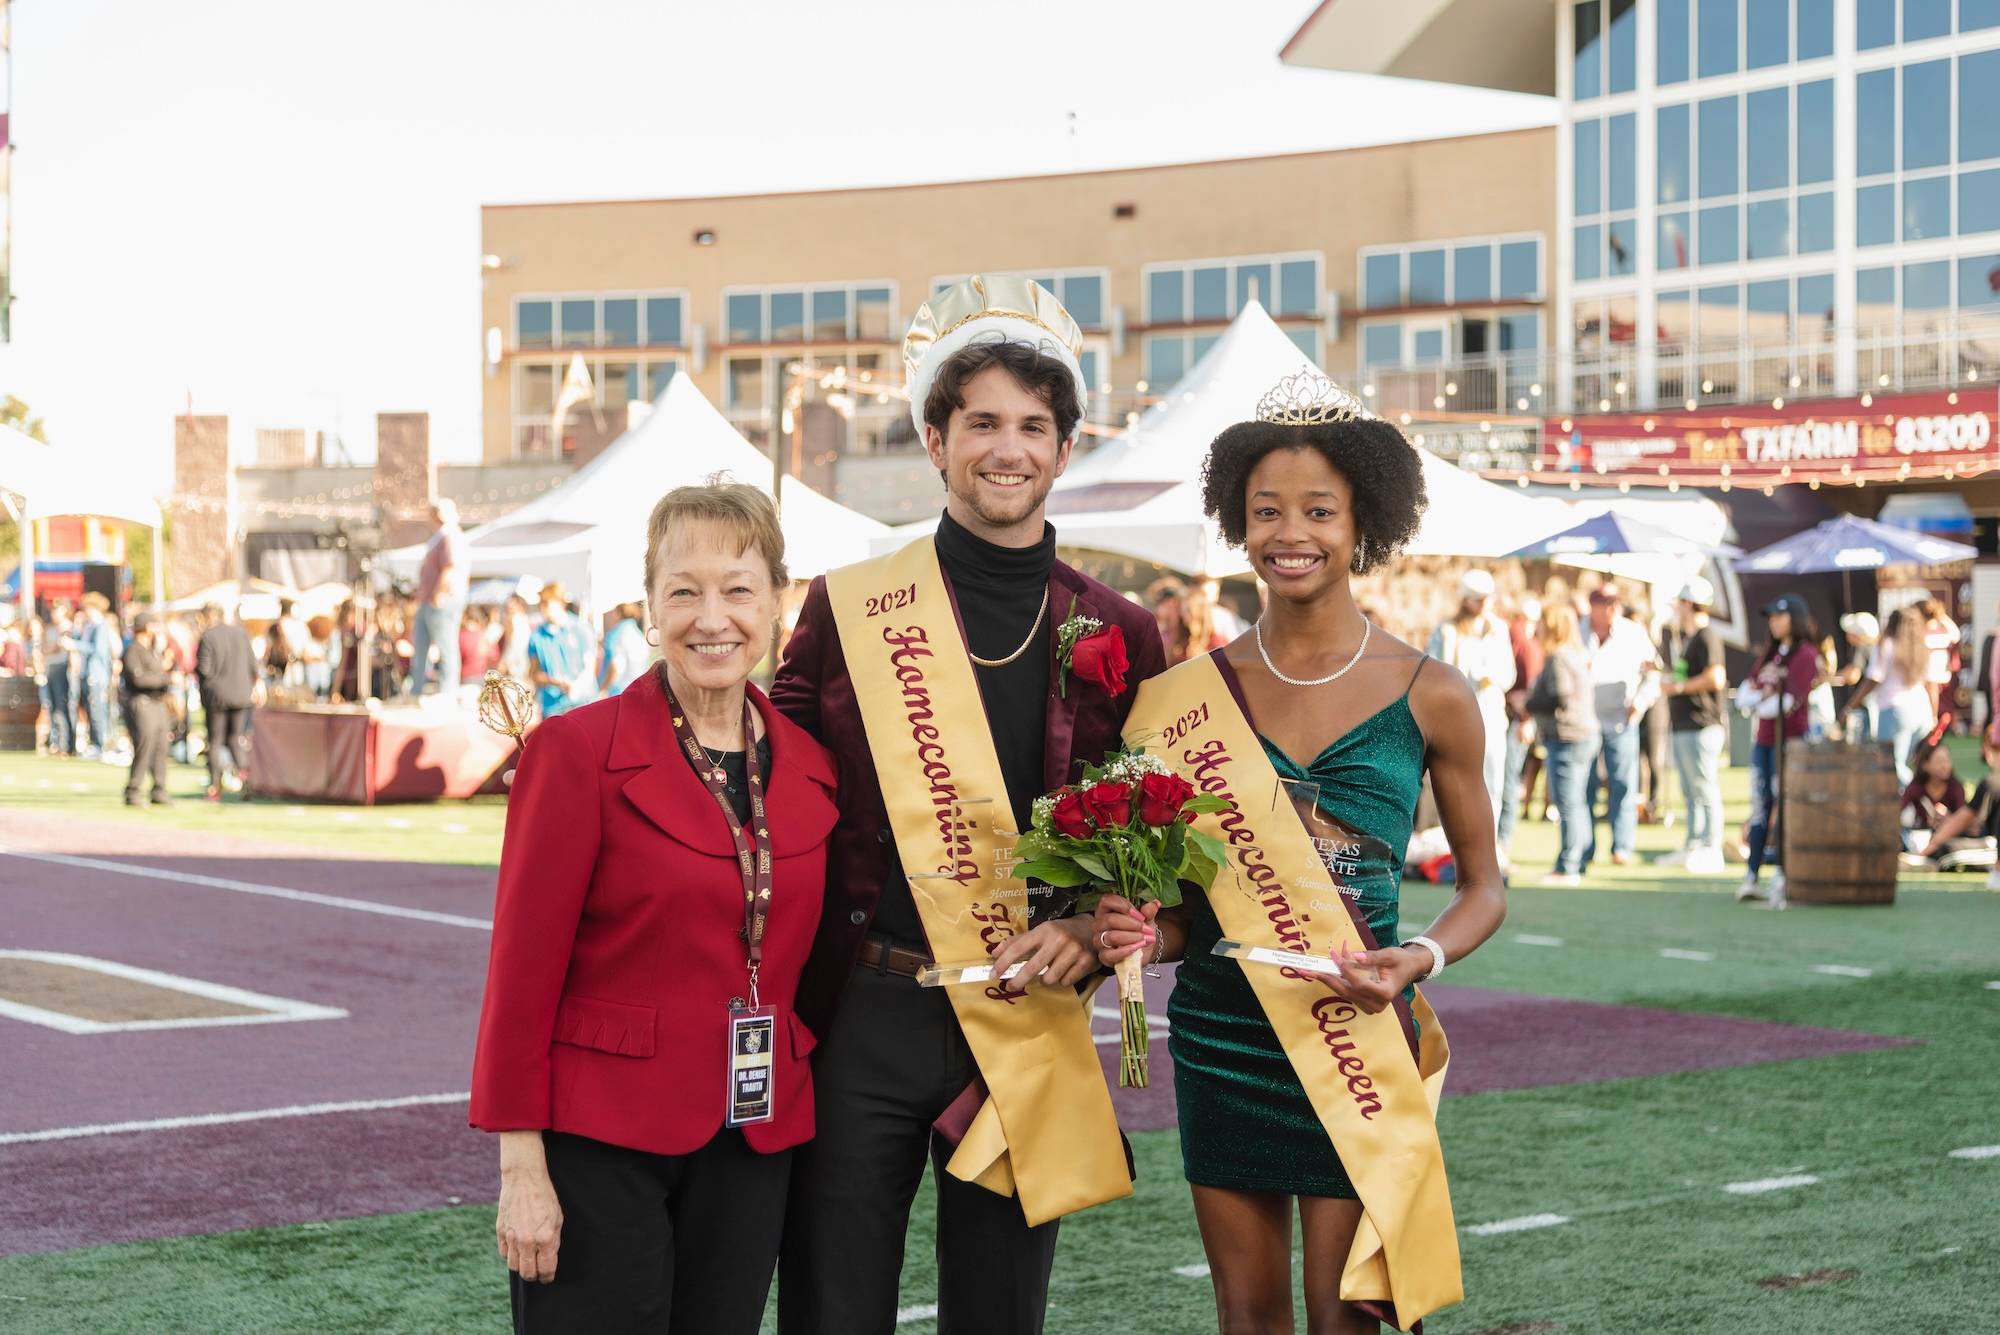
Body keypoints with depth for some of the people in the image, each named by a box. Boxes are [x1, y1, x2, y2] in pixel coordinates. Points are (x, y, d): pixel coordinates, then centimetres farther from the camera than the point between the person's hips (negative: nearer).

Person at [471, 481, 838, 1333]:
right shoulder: (576, 751, -9)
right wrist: (521, 1168, -11)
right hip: (603, 1138, -5)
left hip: (754, 1147, 5)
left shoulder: (809, 767, 6)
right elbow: (523, 969, -9)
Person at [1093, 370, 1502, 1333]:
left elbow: (1483, 888, 7)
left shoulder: (1432, 699, -2)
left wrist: (1418, 960, -12)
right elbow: (1180, 899, 11)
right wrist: (1144, 933, -11)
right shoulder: (1190, 695, 2)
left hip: (1357, 1037, -2)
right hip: (1219, 1031, 2)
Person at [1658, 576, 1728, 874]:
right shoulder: (1680, 637, 17)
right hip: (1681, 726, 10)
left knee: (1706, 790, -8)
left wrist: (1678, 687, -15)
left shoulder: (1706, 636, -13)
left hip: (1702, 725, -10)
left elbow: (1716, 678, -24)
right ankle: (1692, 847, 24)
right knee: (1690, 792, 16)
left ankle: (1712, 852, -7)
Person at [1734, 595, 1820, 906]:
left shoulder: (1805, 655, -6)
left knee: (1784, 808, -7)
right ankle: (1751, 877, 9)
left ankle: (1781, 880, -7)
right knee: (1760, 808, 7)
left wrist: (1755, 700, -3)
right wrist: (1763, 696, -11)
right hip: (1763, 740, 7)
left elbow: (1790, 702, -16)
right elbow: (1744, 694, 10)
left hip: (1789, 740, -7)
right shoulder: (1770, 653, 17)